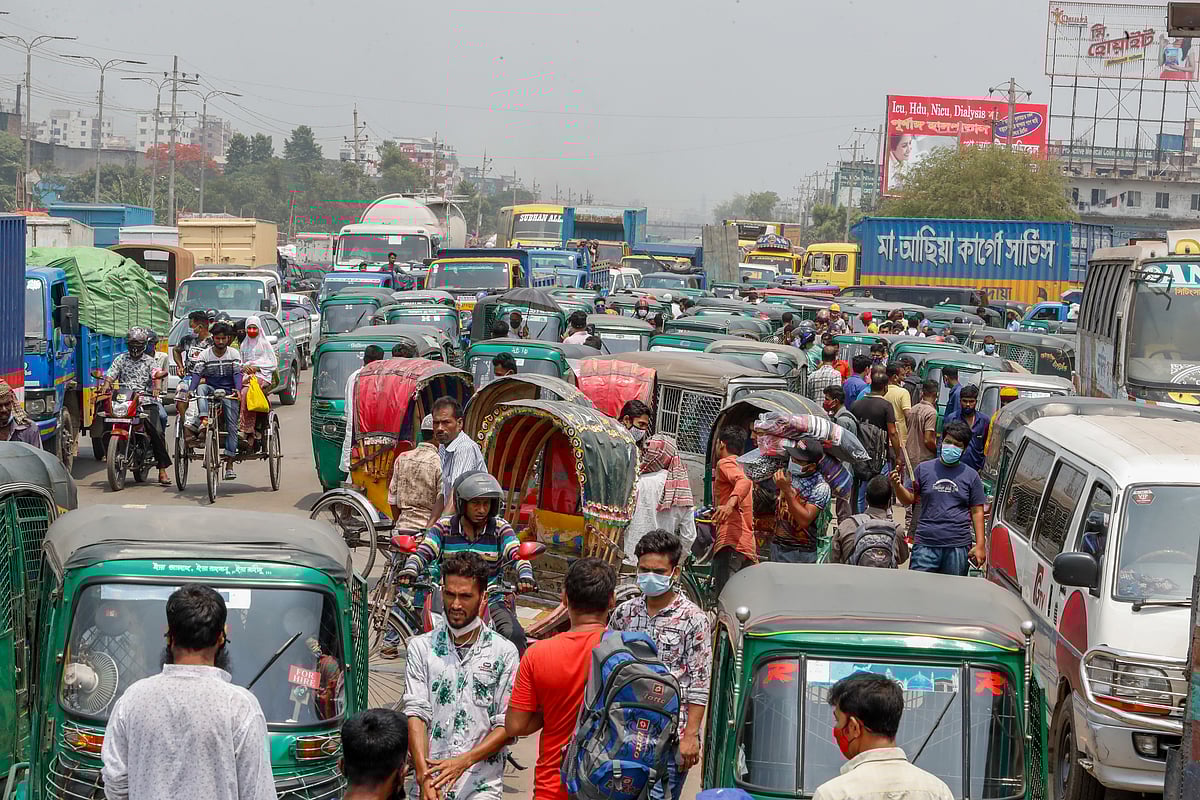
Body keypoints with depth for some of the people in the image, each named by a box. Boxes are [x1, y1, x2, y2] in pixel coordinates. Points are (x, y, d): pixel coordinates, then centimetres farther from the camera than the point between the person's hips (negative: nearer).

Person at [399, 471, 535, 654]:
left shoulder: (500, 528, 4)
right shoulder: (444, 527, 5)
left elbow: (517, 555, -6)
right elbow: (423, 552, -4)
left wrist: (525, 577, -28)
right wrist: (409, 571, -26)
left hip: (491, 602, 0)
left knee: (514, 635, -25)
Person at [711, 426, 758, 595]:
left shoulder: (725, 463, 1)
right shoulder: (742, 467, 29)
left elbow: (743, 482, -21)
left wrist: (729, 504, -41)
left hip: (730, 543, -9)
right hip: (749, 545, 9)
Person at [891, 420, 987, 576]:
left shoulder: (971, 476, 9)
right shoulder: (924, 469, 9)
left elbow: (977, 511, 9)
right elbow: (909, 499, 11)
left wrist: (980, 545, 2)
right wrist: (897, 486, -10)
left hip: (958, 546, 0)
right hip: (926, 544, 0)